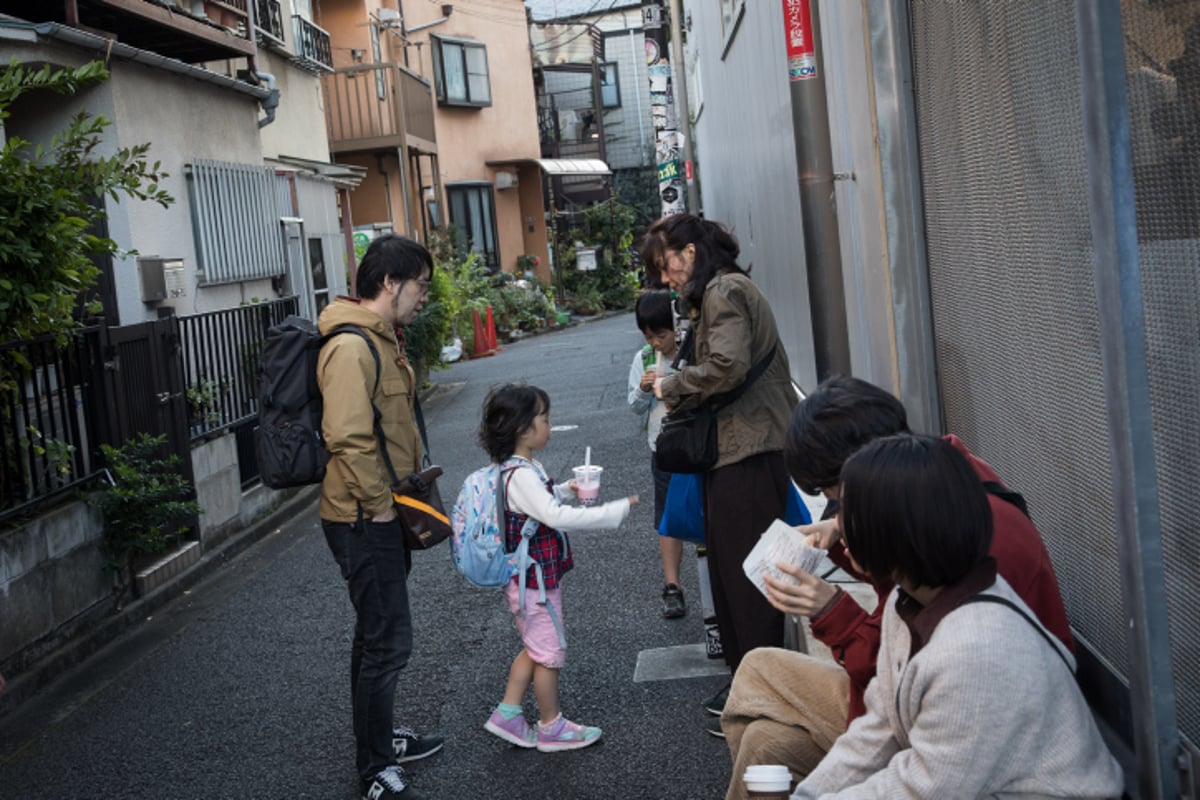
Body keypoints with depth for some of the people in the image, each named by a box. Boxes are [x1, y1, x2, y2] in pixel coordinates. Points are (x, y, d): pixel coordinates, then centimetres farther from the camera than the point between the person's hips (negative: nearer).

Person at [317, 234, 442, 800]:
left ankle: (379, 737, 37)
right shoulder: (352, 348, -22)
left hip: (383, 516, 10)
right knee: (388, 642, -3)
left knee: (377, 635, 21)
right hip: (365, 520, -10)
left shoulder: (381, 339, 12)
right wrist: (381, 508, -20)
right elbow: (348, 439, -28)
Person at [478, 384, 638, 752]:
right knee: (550, 652, 5)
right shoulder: (521, 476, -26)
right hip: (535, 582, -10)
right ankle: (551, 727, 20)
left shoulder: (520, 469, 6)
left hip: (532, 578, 10)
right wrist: (615, 511, -33)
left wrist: (564, 490, 12)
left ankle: (508, 714, 27)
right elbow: (556, 517, -35)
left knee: (535, 649, 21)